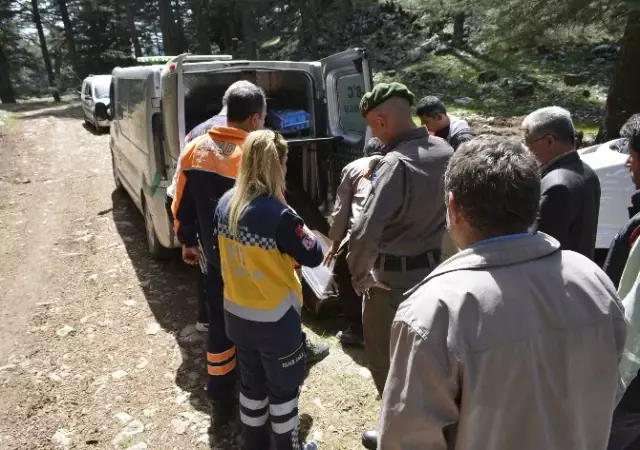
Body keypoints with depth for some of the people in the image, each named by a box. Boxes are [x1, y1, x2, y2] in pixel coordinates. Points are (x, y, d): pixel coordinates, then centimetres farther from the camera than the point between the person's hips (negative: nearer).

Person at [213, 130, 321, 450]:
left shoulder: (226, 204, -4)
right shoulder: (278, 215, -27)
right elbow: (314, 256, -15)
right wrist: (301, 231, 1)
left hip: (236, 315, 7)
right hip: (275, 320, -6)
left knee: (251, 384, 25)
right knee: (283, 389, 17)